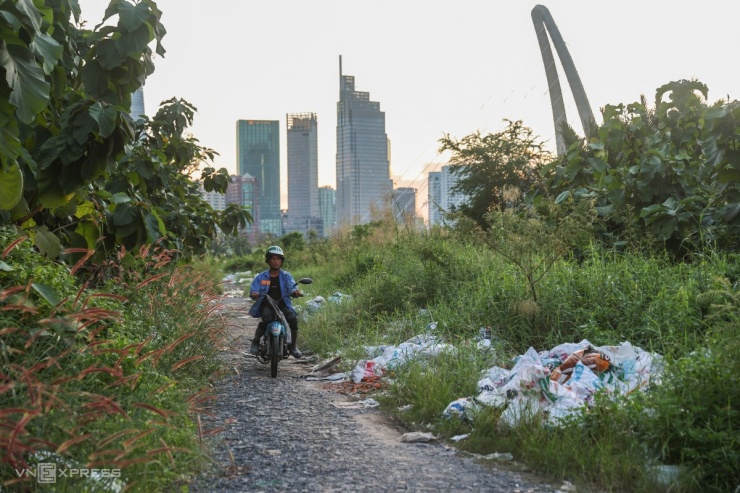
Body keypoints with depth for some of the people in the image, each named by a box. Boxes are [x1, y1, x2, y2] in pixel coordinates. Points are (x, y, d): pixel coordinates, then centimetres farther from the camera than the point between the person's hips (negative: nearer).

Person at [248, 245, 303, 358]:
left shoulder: (286, 276, 8)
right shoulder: (261, 277, 6)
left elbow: (292, 287, -7)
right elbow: (253, 290, -4)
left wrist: (295, 292, -31)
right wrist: (254, 294, -29)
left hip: (282, 304, 2)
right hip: (266, 305, -2)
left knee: (293, 319, -25)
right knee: (266, 320, -33)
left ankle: (293, 347, -7)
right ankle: (255, 342, -7)